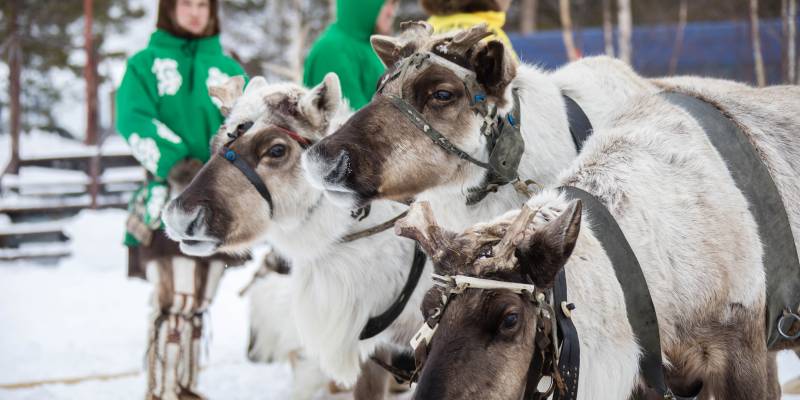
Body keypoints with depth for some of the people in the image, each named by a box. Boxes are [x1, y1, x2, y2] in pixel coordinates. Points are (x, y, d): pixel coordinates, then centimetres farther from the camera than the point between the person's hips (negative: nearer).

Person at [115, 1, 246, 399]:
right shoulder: (145, 64, 6)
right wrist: (174, 161, -23)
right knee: (174, 304, -14)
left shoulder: (228, 69, 16)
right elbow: (134, 120, -8)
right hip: (168, 198, -4)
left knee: (196, 306, 10)